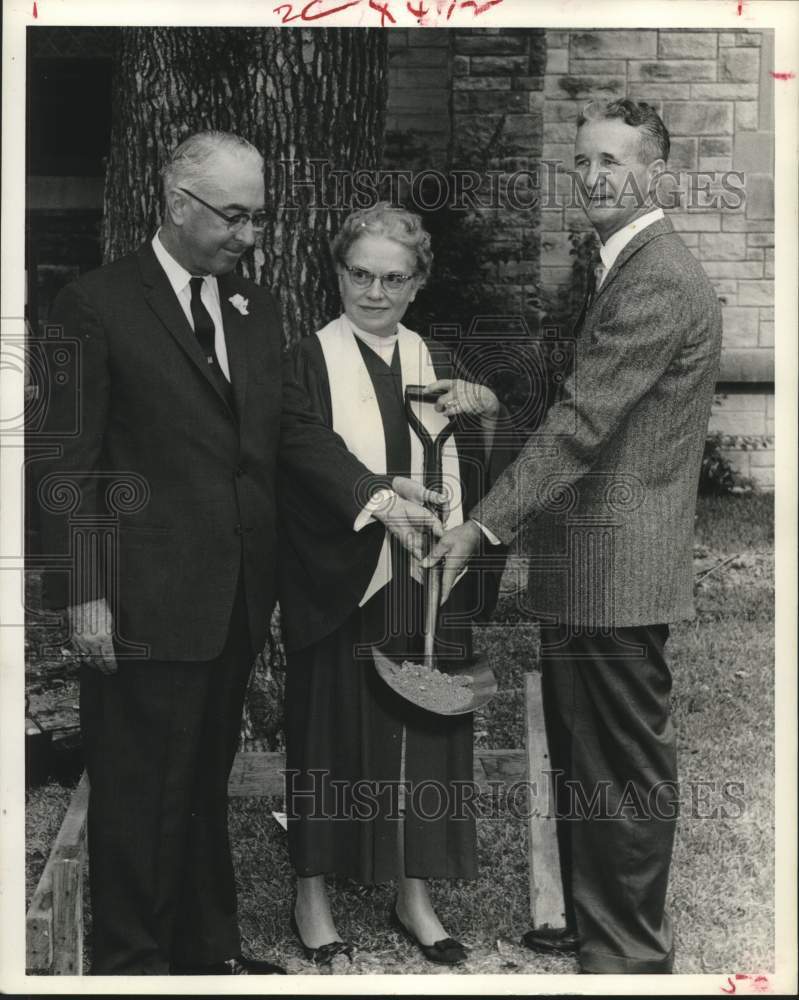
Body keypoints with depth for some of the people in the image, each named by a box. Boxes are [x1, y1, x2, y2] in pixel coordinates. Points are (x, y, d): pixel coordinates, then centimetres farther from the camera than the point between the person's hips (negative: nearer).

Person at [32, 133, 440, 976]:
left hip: (234, 599, 7)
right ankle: (132, 961, 19)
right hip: (147, 604, -7)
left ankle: (207, 947, 31)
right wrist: (81, 593, -14)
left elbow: (293, 426, 9)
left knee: (205, 780, 18)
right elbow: (68, 462, -10)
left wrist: (375, 497, -5)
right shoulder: (97, 306, -9)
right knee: (139, 790, 4)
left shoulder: (253, 308, 12)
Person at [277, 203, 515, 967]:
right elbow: (292, 476, -11)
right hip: (339, 582, -4)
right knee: (332, 731, 6)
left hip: (423, 582, 4)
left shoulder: (435, 362, 10)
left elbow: (472, 472, 7)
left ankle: (413, 895, 24)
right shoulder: (312, 361, -4)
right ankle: (312, 895, 21)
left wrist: (485, 416, -11)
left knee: (419, 731, 10)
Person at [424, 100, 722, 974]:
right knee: (582, 758, 19)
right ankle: (590, 924, 32)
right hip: (586, 565, 10)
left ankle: (632, 953, 14)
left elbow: (583, 420, -23)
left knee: (627, 764, 1)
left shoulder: (658, 281, -17)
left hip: (618, 565, -10)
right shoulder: (626, 269, 17)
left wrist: (484, 526, -22)